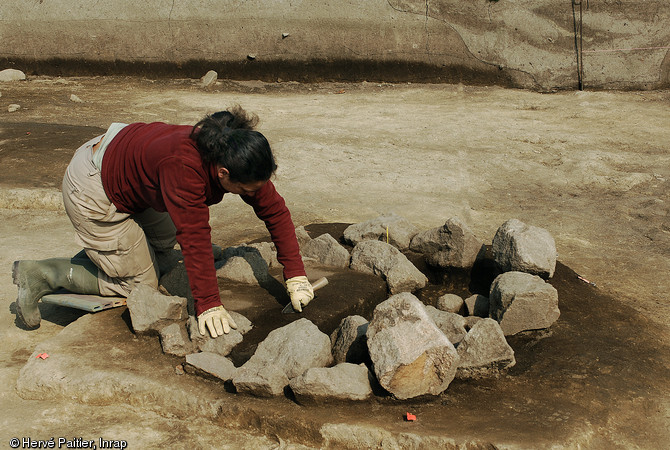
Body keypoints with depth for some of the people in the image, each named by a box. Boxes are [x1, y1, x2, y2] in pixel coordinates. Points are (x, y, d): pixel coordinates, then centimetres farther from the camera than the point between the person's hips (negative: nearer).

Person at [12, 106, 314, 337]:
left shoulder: (240, 158, -17)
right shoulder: (184, 167, -40)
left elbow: (275, 210, -13)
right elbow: (195, 237, -39)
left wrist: (296, 277, -16)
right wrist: (209, 306, -36)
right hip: (93, 189, -8)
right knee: (139, 283, 1)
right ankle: (40, 275, 5)